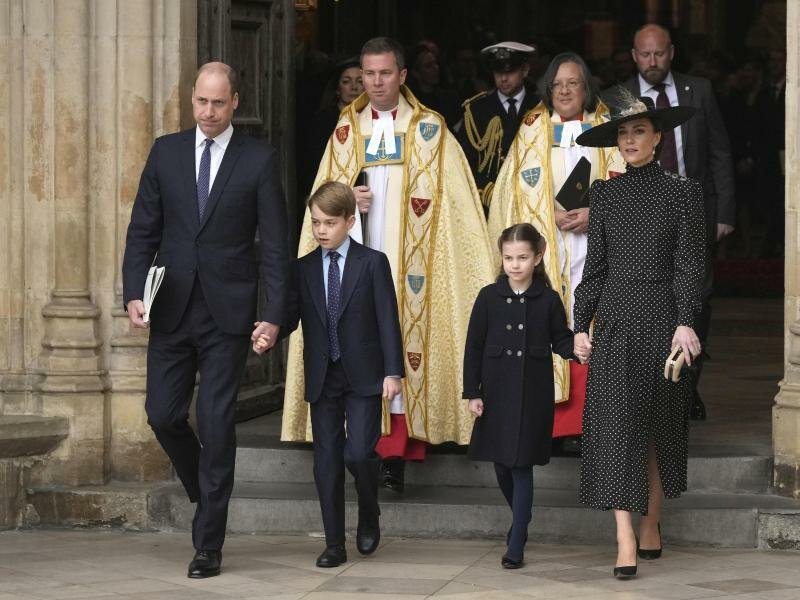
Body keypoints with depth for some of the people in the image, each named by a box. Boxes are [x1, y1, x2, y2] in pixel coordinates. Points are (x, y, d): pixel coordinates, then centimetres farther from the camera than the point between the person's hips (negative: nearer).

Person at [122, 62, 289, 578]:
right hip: (171, 308, 3)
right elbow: (143, 230, 8)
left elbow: (276, 244, -2)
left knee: (216, 423, -2)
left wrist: (274, 314, -10)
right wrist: (134, 293, -5)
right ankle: (207, 491, 32)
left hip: (228, 311, -3)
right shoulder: (166, 152, 7)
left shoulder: (260, 160, -2)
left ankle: (208, 545, 5)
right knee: (163, 414, 2)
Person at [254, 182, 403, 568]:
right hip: (322, 377, 3)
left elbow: (388, 320, -3)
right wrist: (267, 335, -20)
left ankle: (369, 517, 15)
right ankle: (334, 544, 9)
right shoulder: (303, 269, 8)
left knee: (359, 452, -14)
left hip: (363, 376, -3)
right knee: (327, 460, 3)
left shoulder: (372, 263, 0)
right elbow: (291, 316, 2)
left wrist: (393, 372, -9)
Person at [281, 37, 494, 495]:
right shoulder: (346, 131, 13)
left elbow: (456, 202, 3)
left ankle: (396, 453, -8)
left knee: (402, 347, -9)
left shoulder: (430, 131, 5)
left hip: (408, 265, -2)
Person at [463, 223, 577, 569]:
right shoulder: (489, 297, 1)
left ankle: (516, 546, 0)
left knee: (522, 468, -4)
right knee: (502, 466, 11)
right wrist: (472, 393, -1)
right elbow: (474, 347, 3)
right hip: (496, 394, 2)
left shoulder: (548, 300, -2)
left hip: (533, 397, -2)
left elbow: (560, 341, 5)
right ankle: (521, 522, 36)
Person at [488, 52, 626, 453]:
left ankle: (577, 424, -3)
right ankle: (551, 424, -5)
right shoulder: (532, 132, 11)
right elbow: (520, 190, 6)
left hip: (592, 244, 0)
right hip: (544, 248, 0)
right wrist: (554, 217, -8)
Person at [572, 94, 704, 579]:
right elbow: (595, 263, 10)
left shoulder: (682, 191, 1)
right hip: (614, 318, 2)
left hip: (662, 315, -2)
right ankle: (626, 540, -12)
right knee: (616, 424, -7)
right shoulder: (604, 193, 9)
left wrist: (686, 322, -13)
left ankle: (652, 522, 21)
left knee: (659, 424, 6)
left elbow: (690, 262, -3)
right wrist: (581, 324, 5)